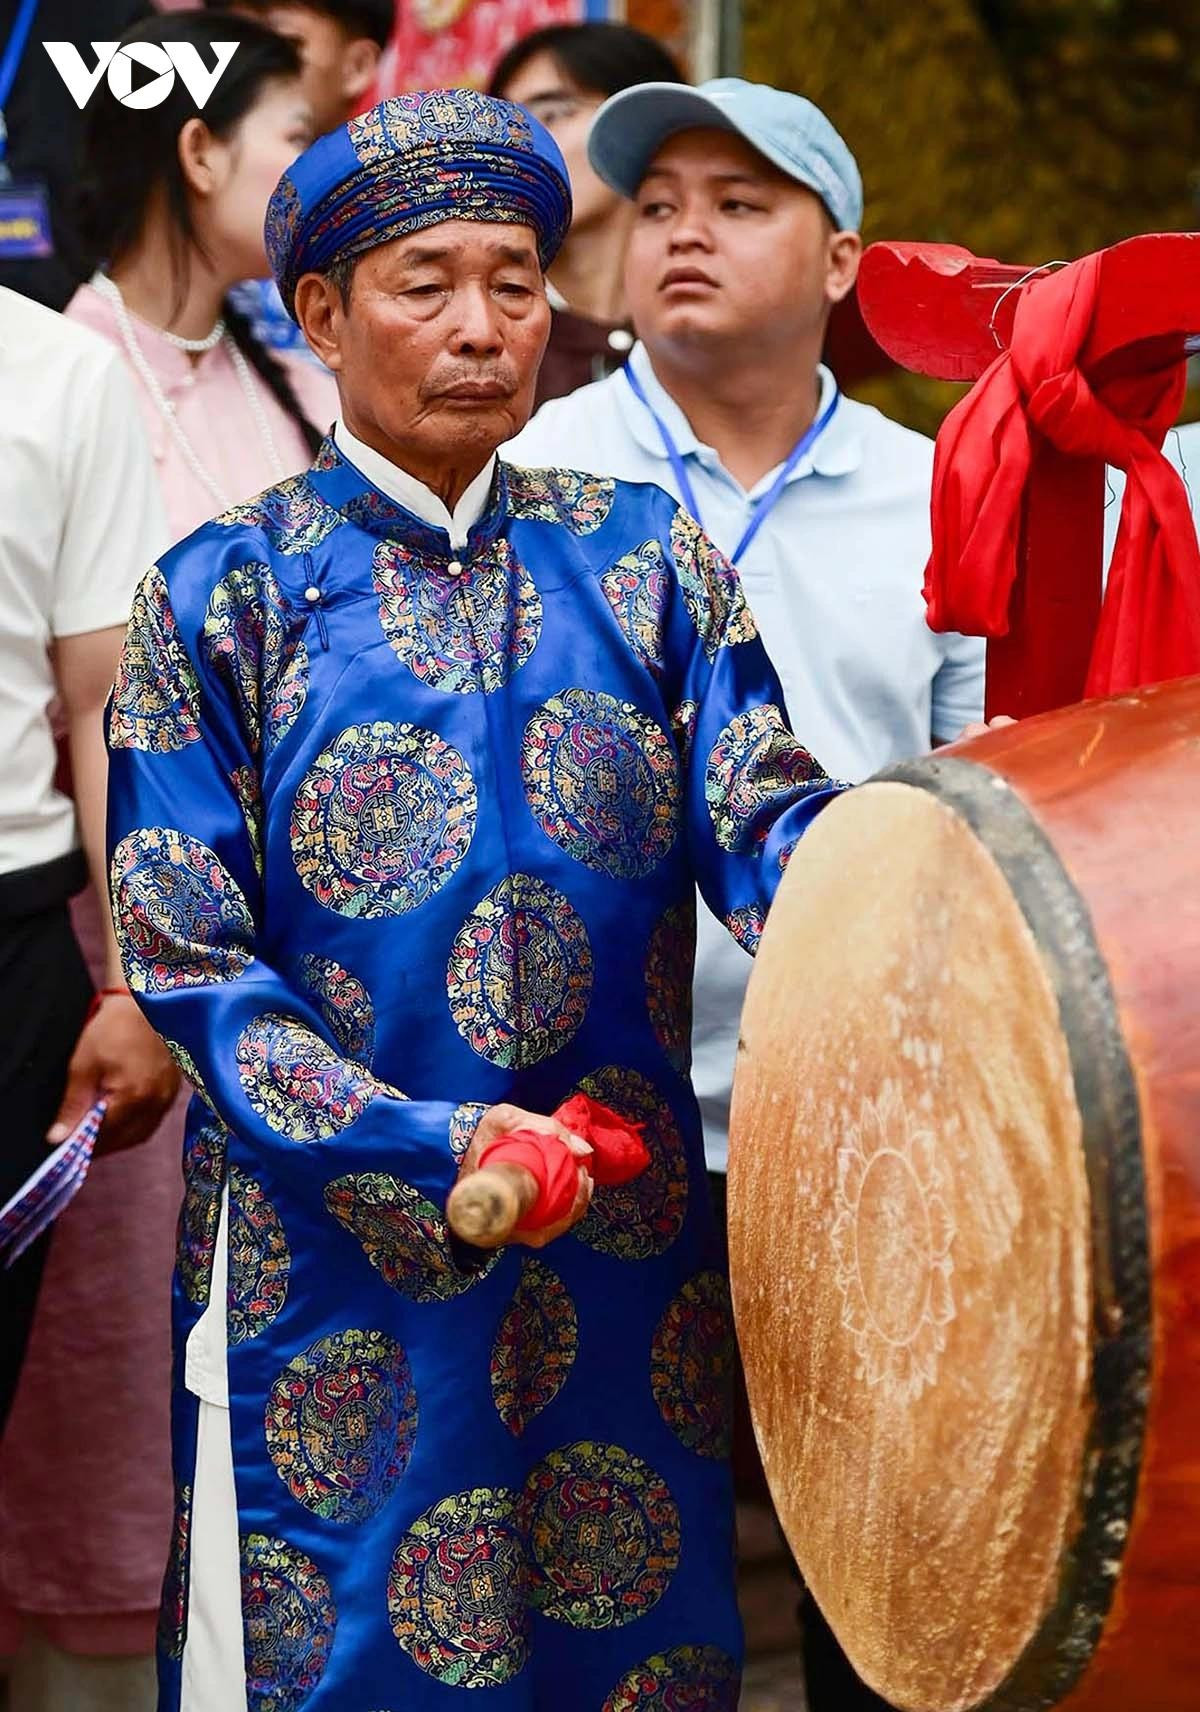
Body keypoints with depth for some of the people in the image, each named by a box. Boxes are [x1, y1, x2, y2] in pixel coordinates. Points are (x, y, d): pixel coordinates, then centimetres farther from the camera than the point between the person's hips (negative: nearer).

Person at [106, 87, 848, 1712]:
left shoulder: (641, 555, 6)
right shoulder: (227, 593, -3)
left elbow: (766, 817, -4)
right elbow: (187, 960, -7)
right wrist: (428, 1146, -21)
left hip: (630, 1245, 3)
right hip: (341, 1266, -3)